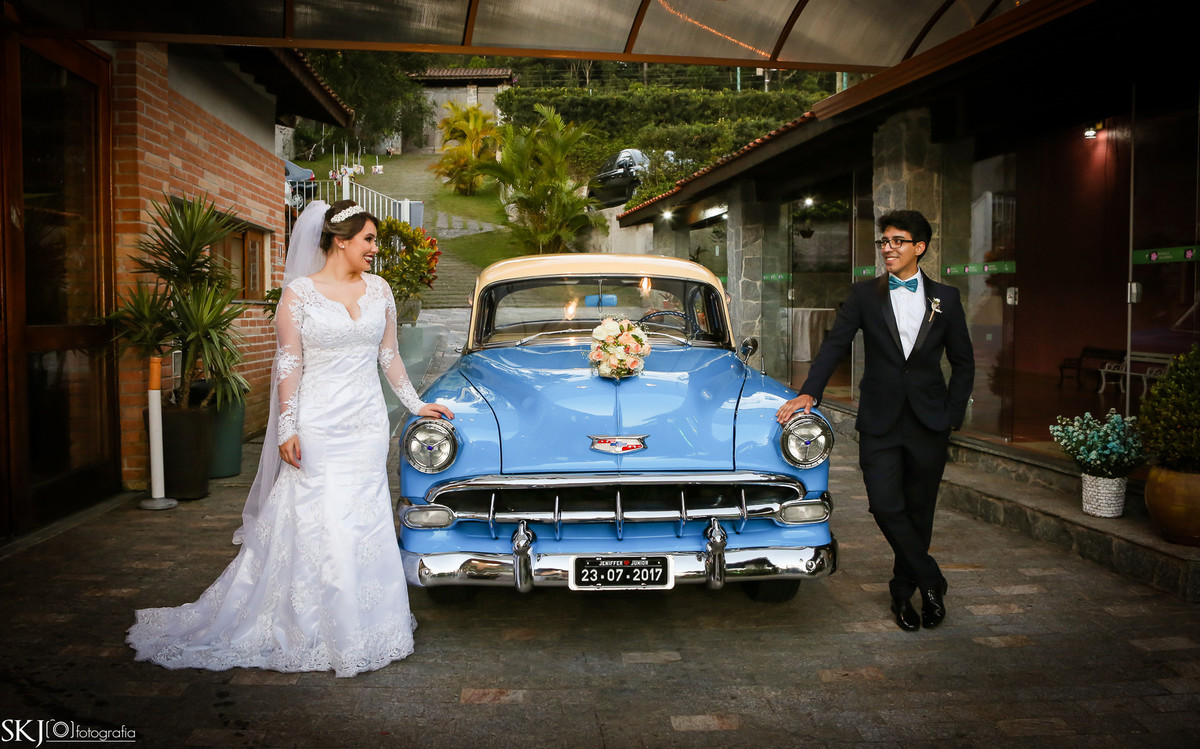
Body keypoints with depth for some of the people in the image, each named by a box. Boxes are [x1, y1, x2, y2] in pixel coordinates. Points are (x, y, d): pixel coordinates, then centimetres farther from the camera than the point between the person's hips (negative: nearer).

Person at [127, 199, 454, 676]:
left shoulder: (379, 289, 8)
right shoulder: (298, 293, -4)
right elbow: (289, 364, -6)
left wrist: (415, 404, 18)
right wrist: (287, 429, -11)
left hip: (367, 424, 4)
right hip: (318, 426, -4)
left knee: (363, 523, 8)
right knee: (310, 522, 0)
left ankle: (358, 629, 21)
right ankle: (308, 628, 15)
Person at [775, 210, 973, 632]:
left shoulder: (945, 298, 6)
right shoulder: (865, 295, 5)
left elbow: (963, 361, 11)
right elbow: (835, 345, -1)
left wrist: (953, 416, 2)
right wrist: (809, 392, -14)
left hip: (929, 422, 1)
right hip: (879, 420, -1)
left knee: (918, 512, 7)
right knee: (885, 505, -10)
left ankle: (904, 590, 26)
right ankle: (931, 581, 9)